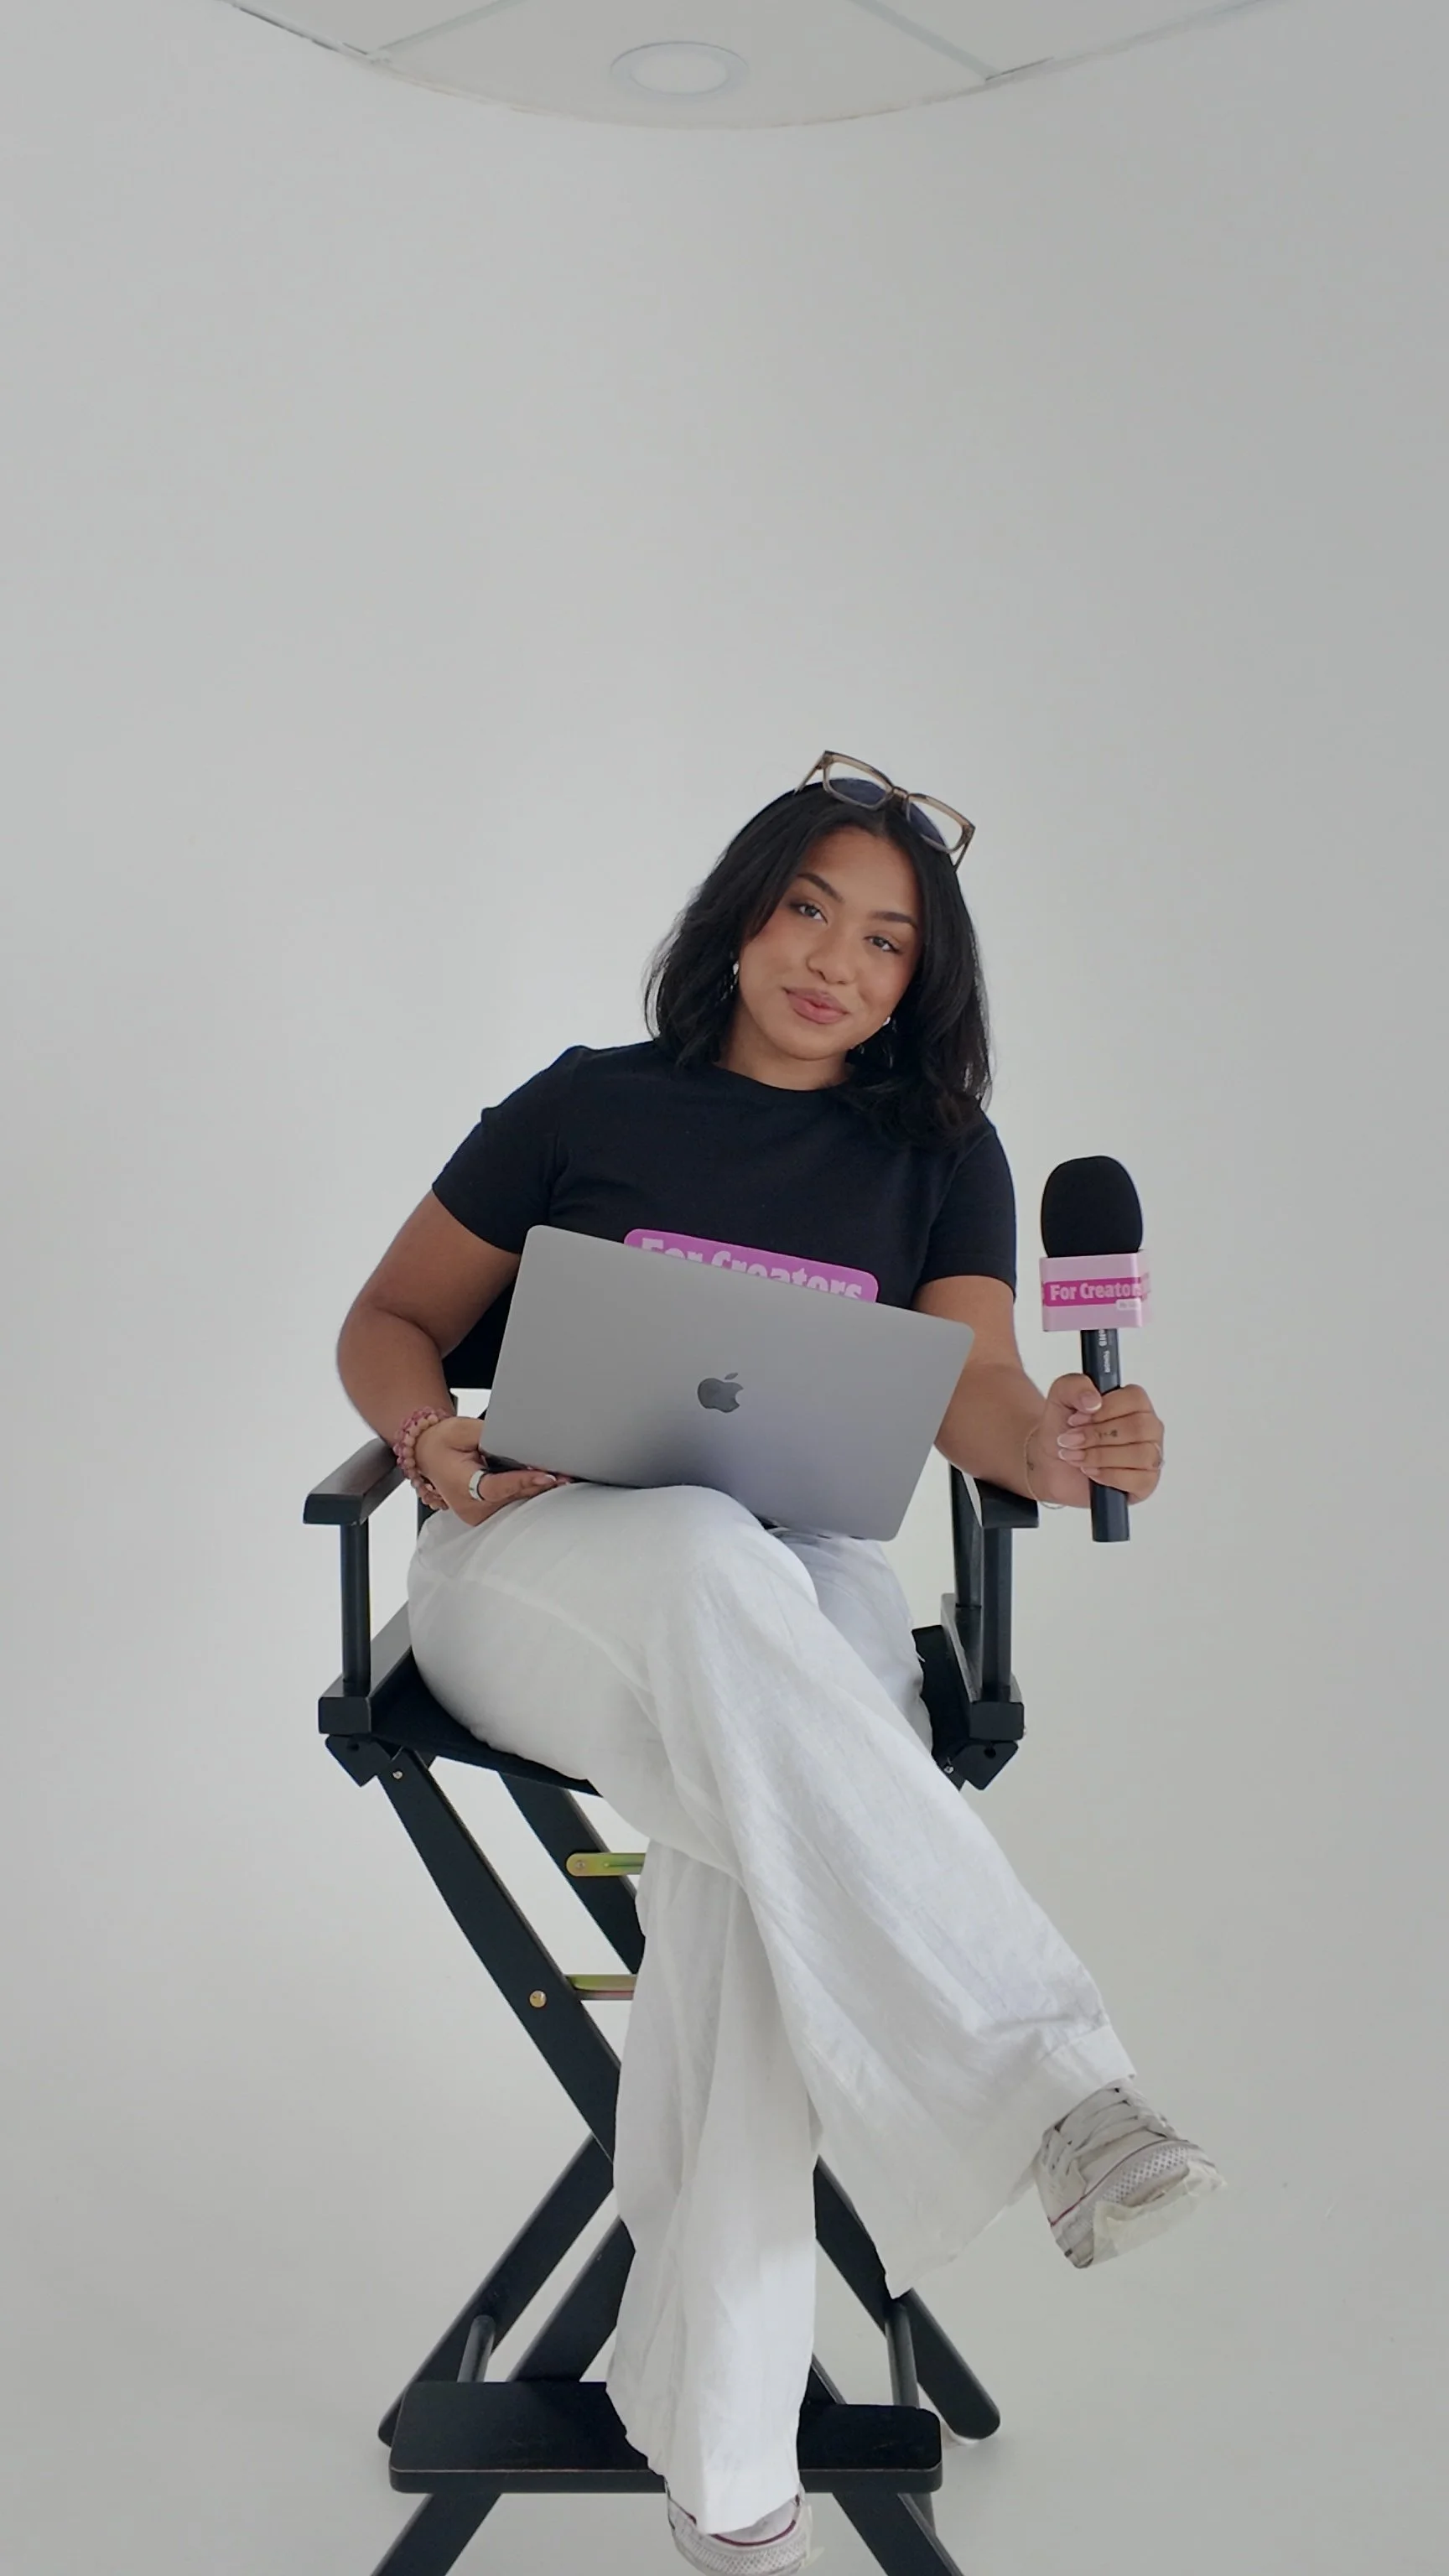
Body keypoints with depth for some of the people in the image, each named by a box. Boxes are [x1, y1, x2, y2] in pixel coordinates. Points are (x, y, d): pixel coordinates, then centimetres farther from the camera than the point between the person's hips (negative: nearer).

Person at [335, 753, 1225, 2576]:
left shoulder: (939, 1158, 15)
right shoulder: (588, 1105, 12)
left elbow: (972, 1390, 0)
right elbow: (391, 1320, 13)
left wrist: (1060, 1446, -24)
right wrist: (435, 1438, -10)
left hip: (799, 1576, 1)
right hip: (535, 1558, -1)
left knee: (745, 1817, -35)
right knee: (710, 1564, -39)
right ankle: (1053, 2088, -47)